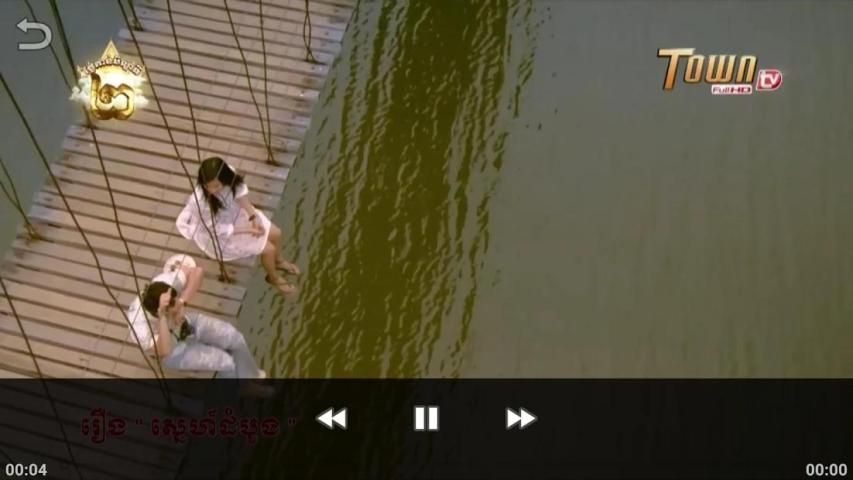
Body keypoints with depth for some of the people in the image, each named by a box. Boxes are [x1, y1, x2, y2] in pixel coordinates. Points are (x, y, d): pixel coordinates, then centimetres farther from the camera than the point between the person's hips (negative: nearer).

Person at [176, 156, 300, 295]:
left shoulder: (229, 175, -28)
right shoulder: (200, 201, -41)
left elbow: (240, 192, -7)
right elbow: (218, 230, -28)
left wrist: (253, 216, -18)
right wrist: (248, 230, -22)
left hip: (236, 213, 6)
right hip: (221, 234, -5)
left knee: (276, 233, 8)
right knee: (268, 248, -6)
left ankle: (278, 260, 43)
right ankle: (274, 278, 27)